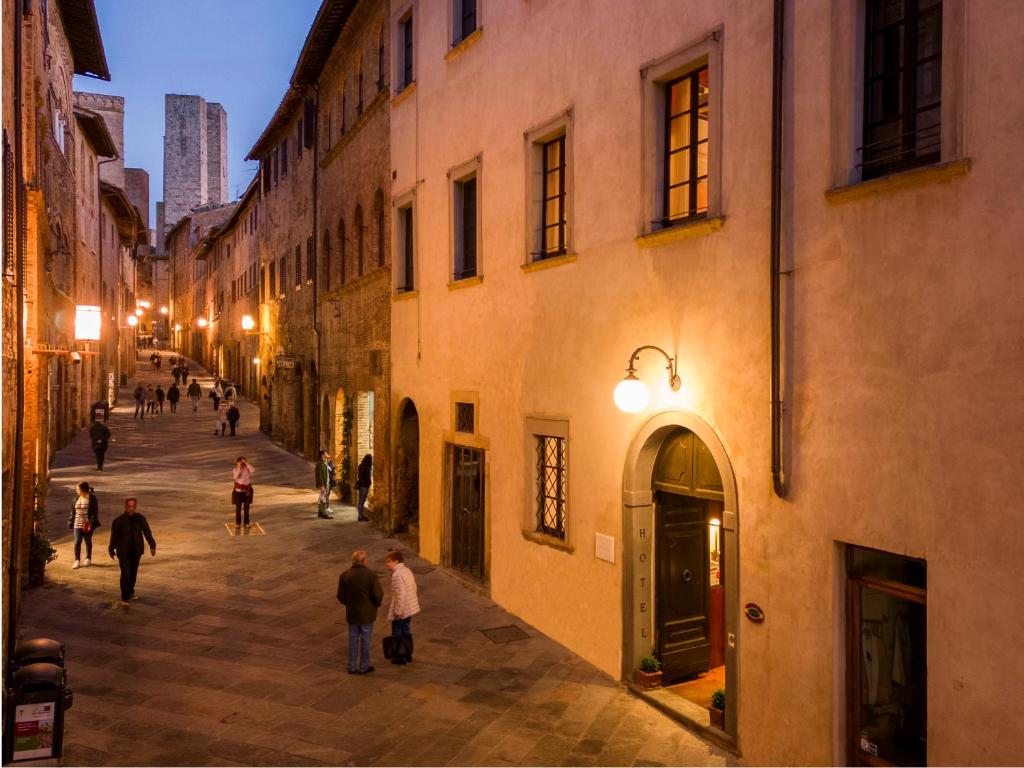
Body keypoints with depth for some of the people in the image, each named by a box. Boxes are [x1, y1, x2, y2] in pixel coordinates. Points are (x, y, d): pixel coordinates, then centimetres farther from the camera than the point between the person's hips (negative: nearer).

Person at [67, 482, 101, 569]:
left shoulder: (92, 499, -10)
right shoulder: (76, 499, 6)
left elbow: (95, 512, -11)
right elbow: (73, 511, 12)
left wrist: (91, 524, -16)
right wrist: (71, 522, 8)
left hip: (87, 525, -4)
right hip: (77, 524, 4)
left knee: (88, 542, 10)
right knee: (77, 542, -3)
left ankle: (88, 559, 25)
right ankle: (77, 560, 5)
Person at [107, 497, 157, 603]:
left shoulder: (140, 519, -1)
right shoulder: (118, 520, -7)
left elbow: (147, 532, 0)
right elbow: (114, 536, 1)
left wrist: (152, 546, -7)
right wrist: (111, 550, 7)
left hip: (136, 551, 3)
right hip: (123, 551, -3)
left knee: (133, 572, 14)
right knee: (125, 573, -9)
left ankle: (130, 591, 34)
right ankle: (124, 598, -3)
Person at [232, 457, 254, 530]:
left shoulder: (247, 468, -5)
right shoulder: (236, 469, -7)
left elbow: (253, 470, -27)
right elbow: (236, 476, -26)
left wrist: (246, 463, -25)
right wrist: (239, 467, -26)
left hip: (247, 490, 1)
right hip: (238, 491, -1)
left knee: (246, 508, 7)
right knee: (238, 508, 3)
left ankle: (246, 523, 17)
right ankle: (238, 524, 14)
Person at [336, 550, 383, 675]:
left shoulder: (344, 575, -7)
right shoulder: (371, 575, -17)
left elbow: (340, 596, -1)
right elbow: (378, 595, -15)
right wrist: (378, 603, 6)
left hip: (351, 613, 3)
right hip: (366, 614, -3)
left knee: (353, 640, 15)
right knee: (365, 641, 10)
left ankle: (352, 667, 22)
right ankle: (364, 667, 18)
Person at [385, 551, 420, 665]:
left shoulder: (397, 575, -23)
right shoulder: (407, 571, 7)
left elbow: (400, 594, -27)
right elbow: (414, 588, 13)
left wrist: (398, 611, -21)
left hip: (401, 611, -9)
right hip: (410, 608, 9)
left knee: (397, 634, 6)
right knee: (406, 632, 20)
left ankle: (401, 657, 14)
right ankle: (408, 655, 29)